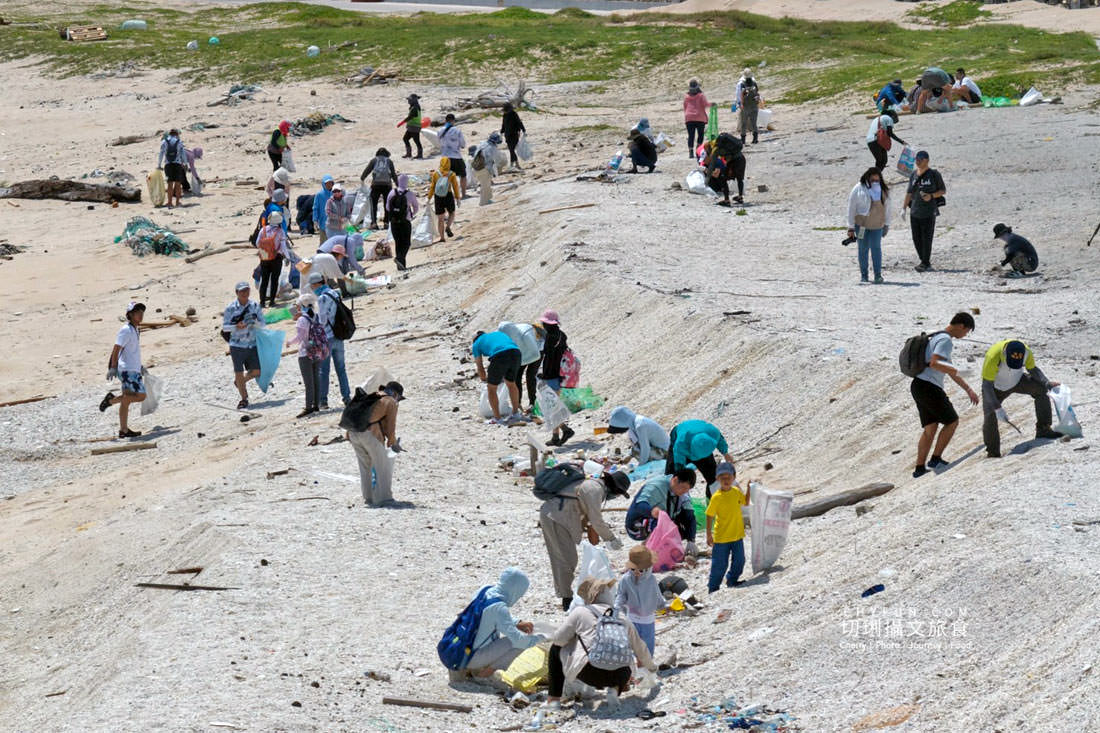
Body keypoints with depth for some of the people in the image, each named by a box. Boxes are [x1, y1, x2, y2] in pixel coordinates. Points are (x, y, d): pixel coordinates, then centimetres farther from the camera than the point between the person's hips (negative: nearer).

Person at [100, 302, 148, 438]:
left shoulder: (135, 330, 17)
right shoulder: (126, 330, -12)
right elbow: (116, 349, -17)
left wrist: (140, 366, 32)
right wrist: (113, 368, -23)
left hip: (133, 370, 10)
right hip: (128, 370, -10)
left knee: (127, 400, 9)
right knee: (140, 396, -13)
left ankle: (123, 430, 11)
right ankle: (111, 399, -4)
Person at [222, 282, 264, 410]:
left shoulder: (255, 306, 3)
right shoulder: (230, 308, -4)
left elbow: (262, 324, 7)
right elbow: (224, 327, -2)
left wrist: (254, 322, -15)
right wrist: (237, 326, -19)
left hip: (252, 345, 3)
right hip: (237, 346, -3)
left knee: (256, 371, 1)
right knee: (239, 373, 1)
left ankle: (240, 381, 31)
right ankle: (244, 399, 16)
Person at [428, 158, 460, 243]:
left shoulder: (435, 174, -9)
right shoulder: (452, 175, -11)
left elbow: (432, 187, -5)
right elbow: (455, 187, -5)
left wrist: (429, 198, 5)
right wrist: (457, 199, 5)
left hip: (438, 198, 1)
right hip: (448, 197, -1)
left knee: (440, 218, 12)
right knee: (451, 213, 23)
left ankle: (442, 237, 16)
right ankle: (448, 227, -3)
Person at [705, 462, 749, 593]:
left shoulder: (736, 491, -1)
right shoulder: (716, 497, -17)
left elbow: (746, 503, 18)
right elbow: (709, 516, -12)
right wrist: (709, 535, -12)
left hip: (737, 534, 5)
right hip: (721, 537, -5)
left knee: (739, 560, 13)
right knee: (720, 564, 2)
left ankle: (732, 580, 35)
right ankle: (713, 587, 15)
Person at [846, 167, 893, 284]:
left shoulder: (884, 190, 3)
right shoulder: (858, 189, -7)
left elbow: (887, 207, 12)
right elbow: (851, 208, -6)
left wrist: (886, 224, 12)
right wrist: (851, 227, -8)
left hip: (877, 225, 1)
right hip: (861, 224, -1)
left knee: (876, 248, -8)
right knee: (863, 249, 5)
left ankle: (878, 275, -8)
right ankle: (864, 275, 14)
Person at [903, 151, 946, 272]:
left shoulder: (934, 174, -3)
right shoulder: (913, 175, 10)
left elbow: (943, 190, 2)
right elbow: (909, 193, 17)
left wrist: (931, 196, -15)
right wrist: (904, 207, 11)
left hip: (929, 213, -5)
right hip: (915, 212, 5)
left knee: (926, 238, -7)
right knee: (916, 239, 6)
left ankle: (925, 264, -2)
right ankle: (925, 261, 20)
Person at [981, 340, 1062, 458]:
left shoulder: (1026, 351, -25)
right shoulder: (993, 358, -38)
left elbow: (1032, 369, -5)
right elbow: (987, 386, -33)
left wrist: (1047, 383, -20)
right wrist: (997, 408, -39)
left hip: (1017, 380, 4)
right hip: (995, 387, -4)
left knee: (1041, 389, -15)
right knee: (989, 417, -19)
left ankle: (1043, 429, -7)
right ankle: (993, 453, -5)